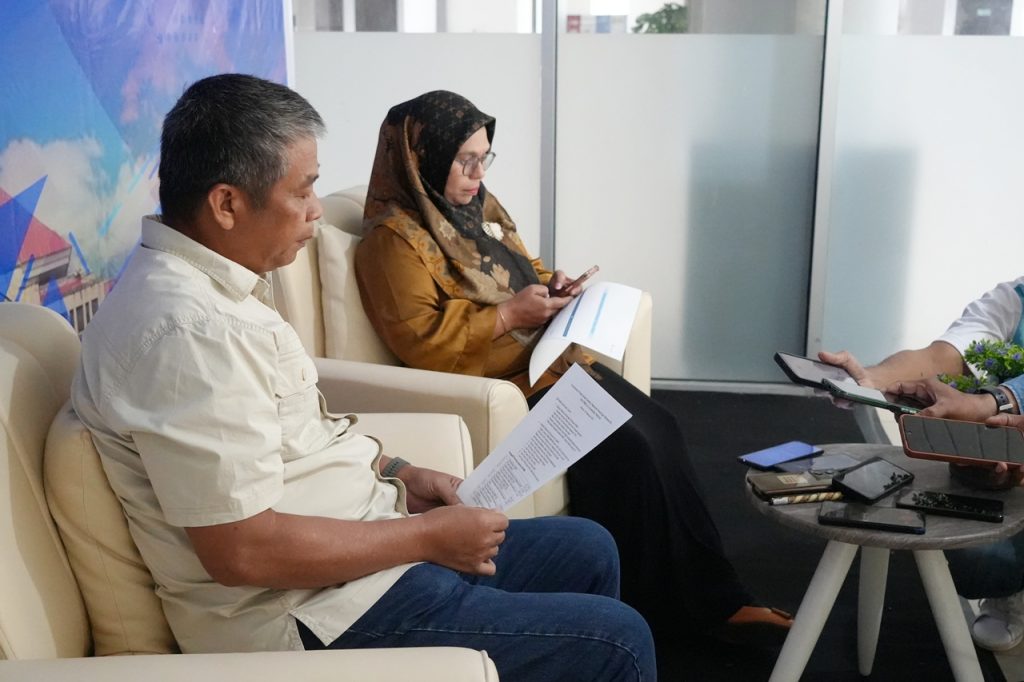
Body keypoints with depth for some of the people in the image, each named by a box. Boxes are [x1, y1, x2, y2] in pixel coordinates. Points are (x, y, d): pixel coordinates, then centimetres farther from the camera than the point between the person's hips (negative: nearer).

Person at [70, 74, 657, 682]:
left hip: (363, 547, 10)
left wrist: (395, 473, 6)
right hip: (320, 620, -10)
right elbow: (242, 549, -27)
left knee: (589, 552, 17)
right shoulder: (186, 330, -26)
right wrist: (428, 535, -17)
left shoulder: (215, 281, 7)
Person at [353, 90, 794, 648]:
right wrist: (509, 315, -20)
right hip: (497, 384, -8)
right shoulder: (393, 238, -12)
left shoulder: (475, 204, 14)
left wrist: (550, 283, 2)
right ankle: (657, 613, -7)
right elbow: (419, 342, -19)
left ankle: (711, 600, -4)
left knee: (659, 430, -10)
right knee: (627, 450, -22)